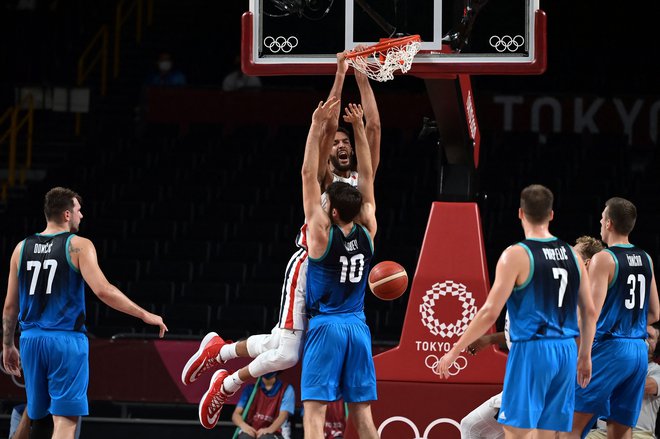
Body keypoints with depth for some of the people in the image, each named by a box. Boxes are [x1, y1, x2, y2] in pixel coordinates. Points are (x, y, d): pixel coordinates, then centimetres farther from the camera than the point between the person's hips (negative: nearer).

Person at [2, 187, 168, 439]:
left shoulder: (22, 248, 10)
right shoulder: (78, 246, -5)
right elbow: (102, 290, -17)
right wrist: (145, 316, -10)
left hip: (31, 339, 5)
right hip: (66, 339, -5)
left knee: (33, 414, 19)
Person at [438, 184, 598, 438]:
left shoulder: (516, 255, -8)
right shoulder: (572, 255, 9)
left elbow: (490, 312, -12)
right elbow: (589, 312, 13)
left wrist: (455, 351, -5)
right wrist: (585, 356, 24)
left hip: (531, 351, -6)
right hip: (565, 351, 6)